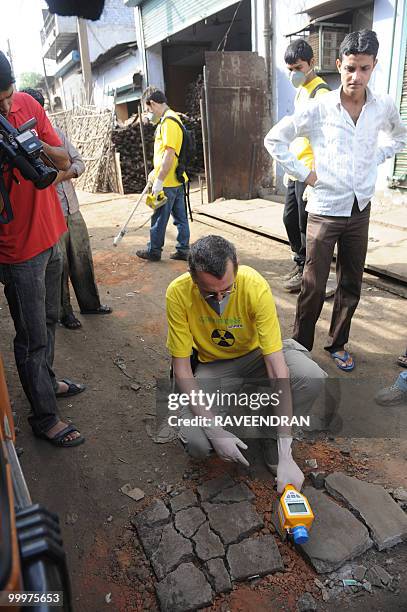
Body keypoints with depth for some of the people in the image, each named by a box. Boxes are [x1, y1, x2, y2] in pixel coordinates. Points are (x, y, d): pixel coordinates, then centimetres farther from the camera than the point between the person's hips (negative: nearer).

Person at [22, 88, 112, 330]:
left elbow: (79, 162, 5)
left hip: (72, 209, 5)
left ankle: (90, 303, 31)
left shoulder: (56, 132, 7)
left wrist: (61, 175, -12)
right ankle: (64, 312, 23)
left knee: (83, 257, 14)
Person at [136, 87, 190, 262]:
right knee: (180, 216, 12)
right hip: (177, 180, 10)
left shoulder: (168, 122, -17)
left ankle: (153, 251, 16)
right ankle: (183, 250, 19)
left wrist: (159, 181, -21)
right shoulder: (169, 119, 15)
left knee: (159, 218, 3)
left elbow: (169, 155, -23)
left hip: (168, 183, -10)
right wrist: (156, 173, 25)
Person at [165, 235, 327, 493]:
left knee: (313, 379, -29)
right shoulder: (178, 293, -26)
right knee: (197, 443, -24)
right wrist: (215, 431, -26)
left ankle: (271, 435, 0)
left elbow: (277, 370, -32)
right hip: (214, 365, 0)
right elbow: (181, 366, -19)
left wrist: (285, 456, -33)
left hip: (257, 353, 1)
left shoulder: (255, 286, -30)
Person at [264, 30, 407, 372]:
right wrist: (303, 174, -6)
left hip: (361, 210, 4)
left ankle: (337, 344, 29)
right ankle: (301, 348, 17)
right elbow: (275, 140, -2)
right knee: (314, 286, -1)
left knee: (351, 285, 11)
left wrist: (375, 158, 8)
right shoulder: (319, 108, -8)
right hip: (324, 211, -4)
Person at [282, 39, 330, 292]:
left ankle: (306, 271, 14)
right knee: (290, 218, 14)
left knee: (306, 224, -1)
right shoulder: (301, 91, 16)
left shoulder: (321, 92, -13)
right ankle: (301, 264, 29)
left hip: (310, 171, -9)